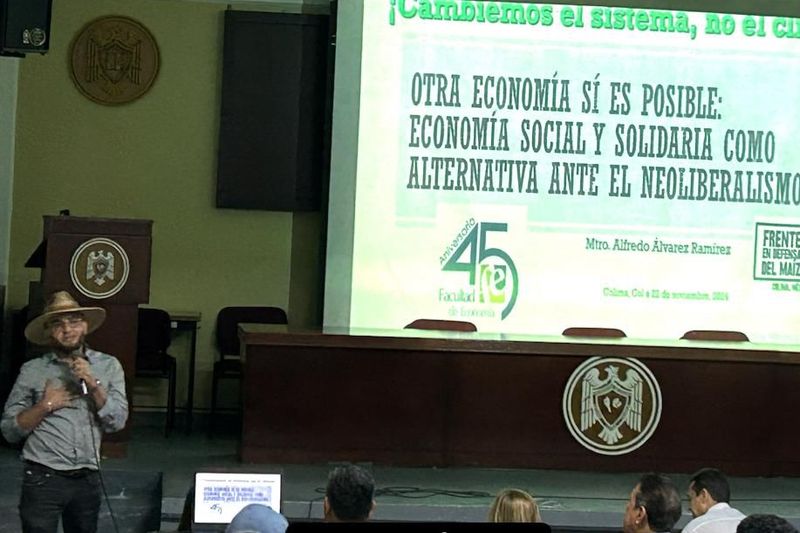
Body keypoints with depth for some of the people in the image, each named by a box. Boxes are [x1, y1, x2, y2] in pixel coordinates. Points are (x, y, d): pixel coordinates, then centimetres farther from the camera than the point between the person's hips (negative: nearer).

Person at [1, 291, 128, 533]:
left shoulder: (108, 366, 5)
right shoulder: (32, 370, 1)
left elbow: (117, 421, -3)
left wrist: (93, 384, -13)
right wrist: (44, 406, -12)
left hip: (87, 479, 2)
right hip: (43, 479, -2)